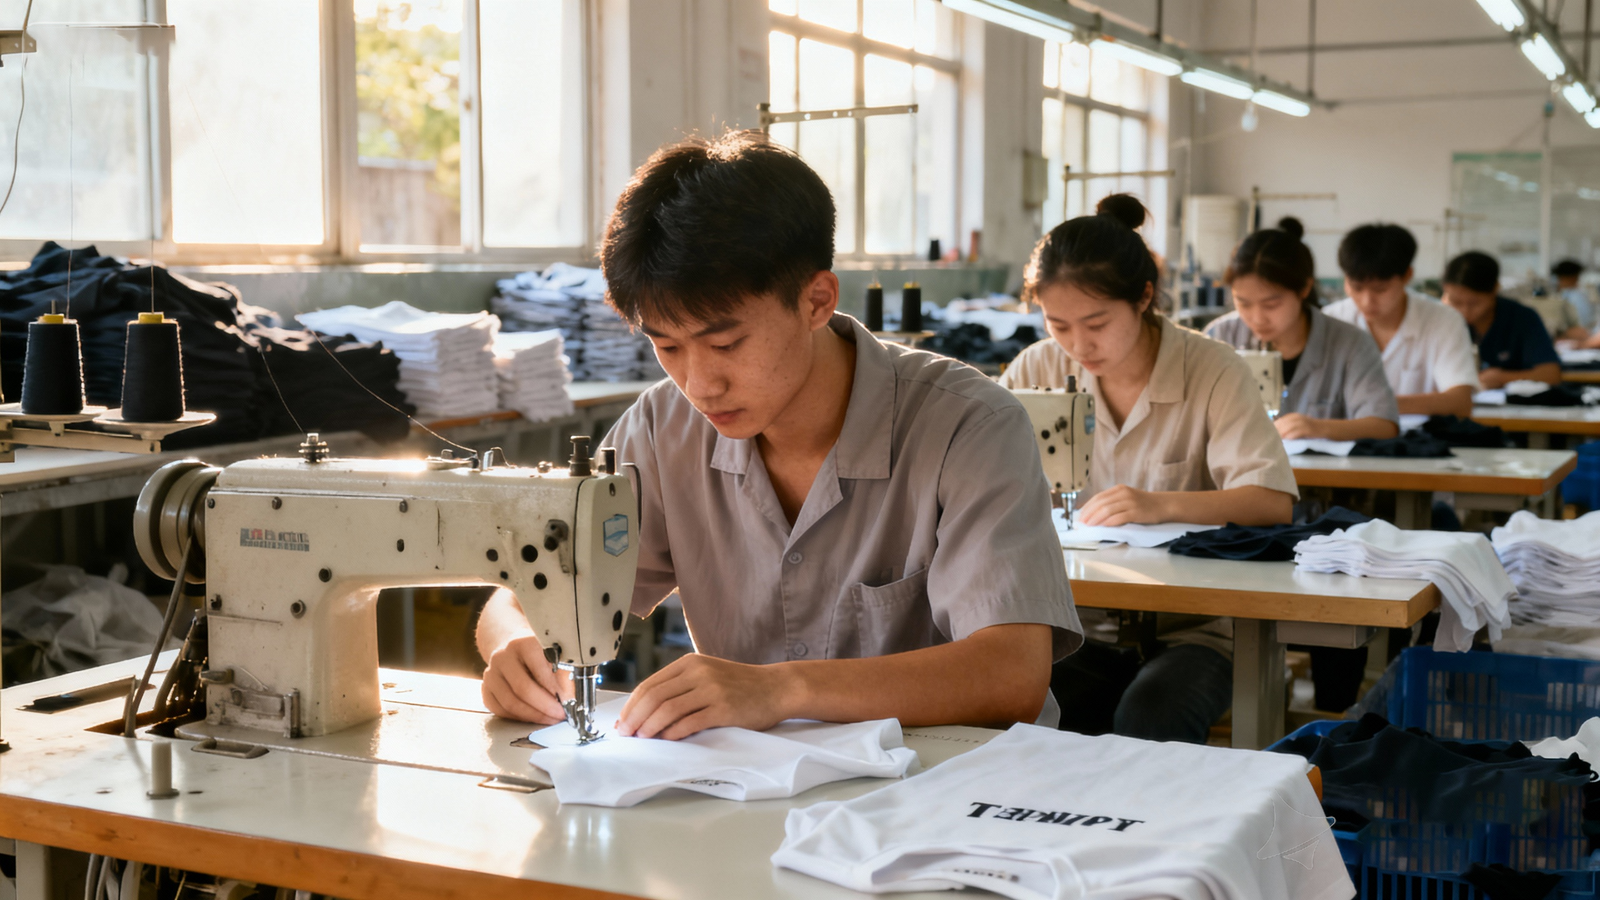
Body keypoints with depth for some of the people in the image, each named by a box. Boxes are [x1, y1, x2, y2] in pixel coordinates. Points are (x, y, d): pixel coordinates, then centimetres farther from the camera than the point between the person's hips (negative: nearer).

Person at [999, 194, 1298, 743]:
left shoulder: (1212, 370, -4)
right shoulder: (1041, 370, 6)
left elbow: (1274, 501, -13)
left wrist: (1161, 504, -30)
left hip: (1189, 630, -2)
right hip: (1075, 628, 3)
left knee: (1149, 719, -34)